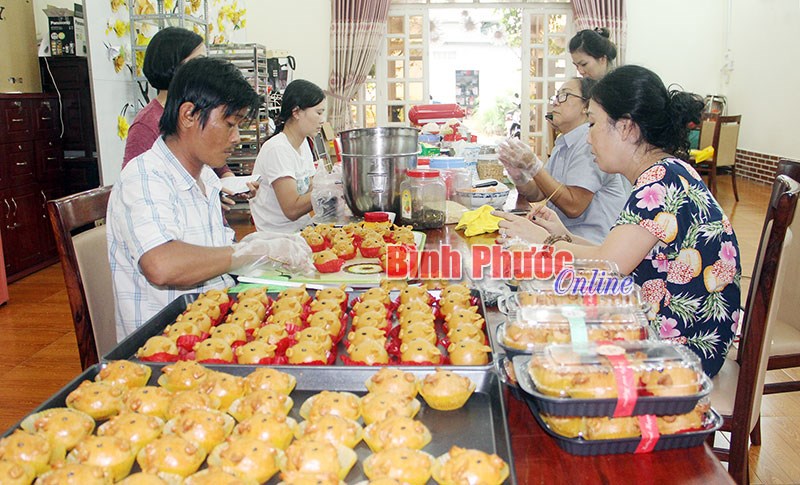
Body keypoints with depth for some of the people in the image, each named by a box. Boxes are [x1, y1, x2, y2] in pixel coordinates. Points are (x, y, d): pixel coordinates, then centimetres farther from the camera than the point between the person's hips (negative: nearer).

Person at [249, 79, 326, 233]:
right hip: (278, 236, -8)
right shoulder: (277, 149, -17)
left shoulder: (303, 143, 12)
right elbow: (292, 210, -22)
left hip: (303, 229, 8)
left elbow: (310, 192, 7)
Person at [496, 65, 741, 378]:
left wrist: (546, 242, -9)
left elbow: (607, 265, -24)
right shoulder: (665, 175, 10)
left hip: (680, 351, -9)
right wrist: (565, 237, 4)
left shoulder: (663, 180, -20)